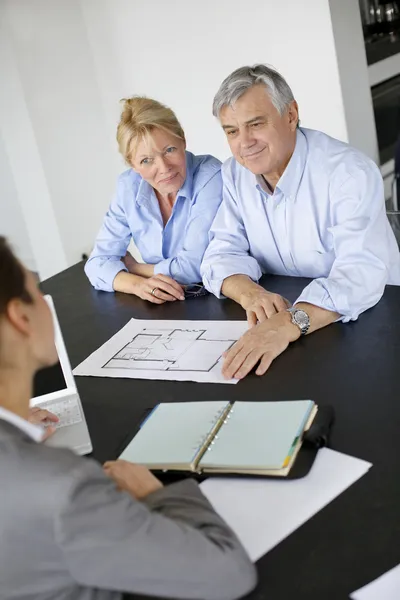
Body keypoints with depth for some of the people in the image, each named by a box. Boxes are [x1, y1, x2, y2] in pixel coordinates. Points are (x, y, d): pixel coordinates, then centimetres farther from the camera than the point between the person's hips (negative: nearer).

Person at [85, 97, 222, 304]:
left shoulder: (209, 176, -17)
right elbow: (99, 261, -4)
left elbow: (196, 266, -21)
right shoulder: (129, 187, -3)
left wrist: (133, 268, -8)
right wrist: (138, 284, -23)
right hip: (161, 308, 4)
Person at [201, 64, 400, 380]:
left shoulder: (350, 173, -18)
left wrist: (289, 323, -46)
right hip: (280, 316, 4)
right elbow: (224, 253, -1)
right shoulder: (234, 174, 1)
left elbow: (361, 273, -29)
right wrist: (249, 292, -25)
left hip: (370, 323, -4)